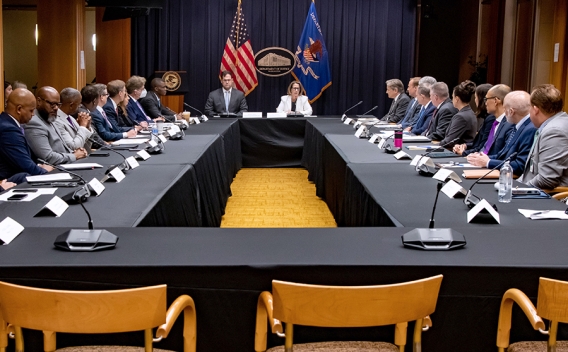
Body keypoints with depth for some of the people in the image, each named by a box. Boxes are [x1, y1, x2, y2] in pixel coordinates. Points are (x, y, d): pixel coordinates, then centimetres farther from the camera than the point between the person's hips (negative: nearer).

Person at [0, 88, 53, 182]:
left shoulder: (8, 122, 8)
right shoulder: (8, 129, -21)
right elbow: (27, 167, -19)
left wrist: (38, 166, 1)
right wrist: (43, 170, -3)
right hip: (9, 181, -9)